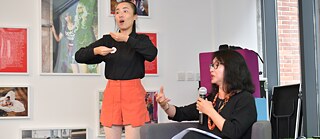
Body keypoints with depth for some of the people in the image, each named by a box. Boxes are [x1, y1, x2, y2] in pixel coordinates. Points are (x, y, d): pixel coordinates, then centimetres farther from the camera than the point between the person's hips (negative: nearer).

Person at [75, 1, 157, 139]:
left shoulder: (141, 39, 3)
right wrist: (96, 51, -14)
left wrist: (127, 39, -24)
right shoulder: (107, 40, 9)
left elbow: (152, 54, -20)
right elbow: (79, 56, 5)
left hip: (133, 93, -2)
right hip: (111, 92, 3)